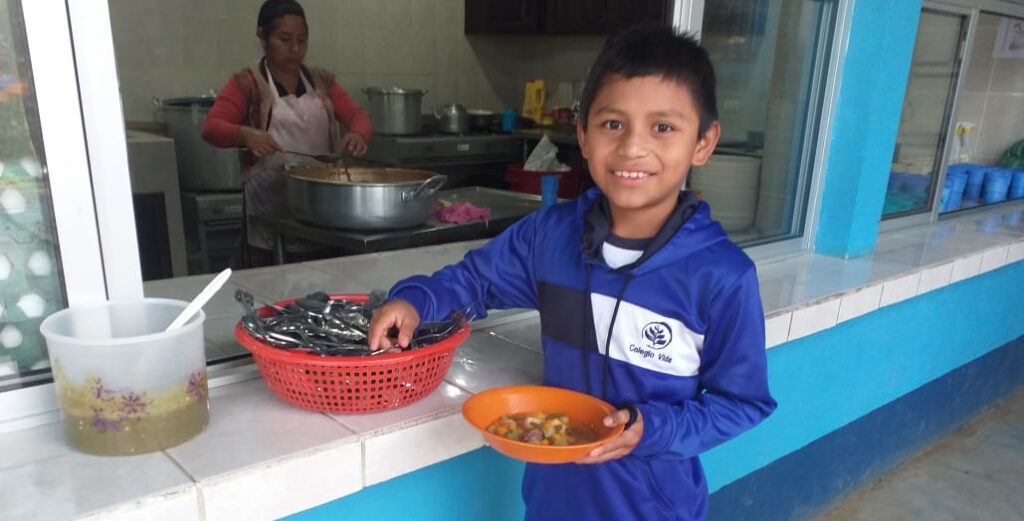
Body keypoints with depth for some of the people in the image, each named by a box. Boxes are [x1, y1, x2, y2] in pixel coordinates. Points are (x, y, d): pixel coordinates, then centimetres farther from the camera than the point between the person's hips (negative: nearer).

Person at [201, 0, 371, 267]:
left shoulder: (322, 81, 13)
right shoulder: (246, 83, 0)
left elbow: (357, 115, 3)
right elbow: (211, 127, -9)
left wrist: (358, 133, -21)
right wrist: (245, 134, -31)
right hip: (270, 209, -3)